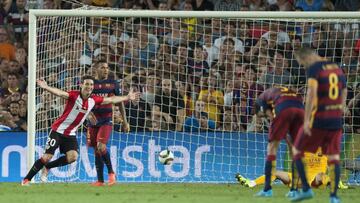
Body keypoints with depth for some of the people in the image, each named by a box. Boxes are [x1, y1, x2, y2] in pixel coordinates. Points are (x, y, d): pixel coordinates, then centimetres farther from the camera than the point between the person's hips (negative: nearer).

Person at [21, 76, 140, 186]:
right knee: (47, 157, -11)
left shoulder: (93, 100, -1)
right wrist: (46, 88, -55)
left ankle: (47, 167, 7)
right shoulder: (74, 96, -19)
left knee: (72, 157, -15)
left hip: (71, 134, 5)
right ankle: (26, 179, 1)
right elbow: (60, 93, -36)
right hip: (58, 130, -5)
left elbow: (111, 100, 12)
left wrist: (127, 98, 15)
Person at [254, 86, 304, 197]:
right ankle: (294, 189, 13)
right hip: (300, 108, 4)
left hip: (283, 109, -4)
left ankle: (267, 189, 4)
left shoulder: (262, 97, 27)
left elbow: (272, 117, 12)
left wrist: (286, 137, 14)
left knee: (272, 147, 7)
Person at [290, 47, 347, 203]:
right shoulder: (337, 68, 13)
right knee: (334, 157, 8)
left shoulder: (314, 69, -8)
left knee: (297, 151, 9)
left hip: (318, 120, -6)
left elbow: (312, 93, -20)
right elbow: (344, 93, 17)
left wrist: (306, 120, -20)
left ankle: (306, 189, 3)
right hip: (336, 120, 6)